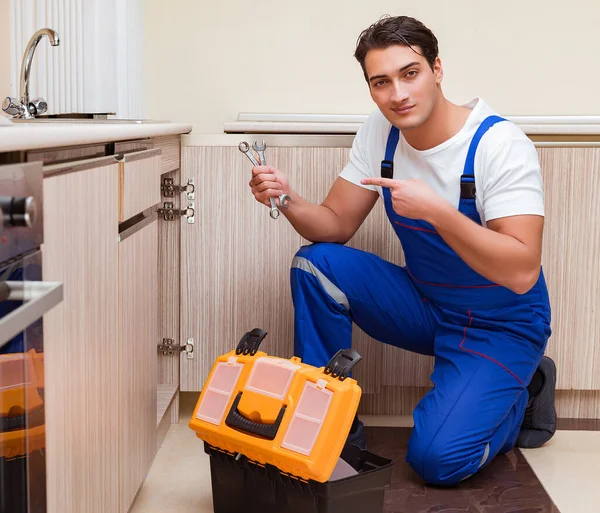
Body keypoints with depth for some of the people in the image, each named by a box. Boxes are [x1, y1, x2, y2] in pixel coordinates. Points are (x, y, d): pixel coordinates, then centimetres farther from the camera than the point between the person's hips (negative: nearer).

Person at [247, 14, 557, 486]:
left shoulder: (499, 144, -23)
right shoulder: (380, 132, -5)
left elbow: (522, 273, -29)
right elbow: (336, 226, -1)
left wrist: (436, 211, -38)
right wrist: (289, 201, -22)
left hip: (501, 325, -5)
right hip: (425, 304, 5)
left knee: (436, 459, -21)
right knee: (315, 264, -15)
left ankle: (522, 393, 11)